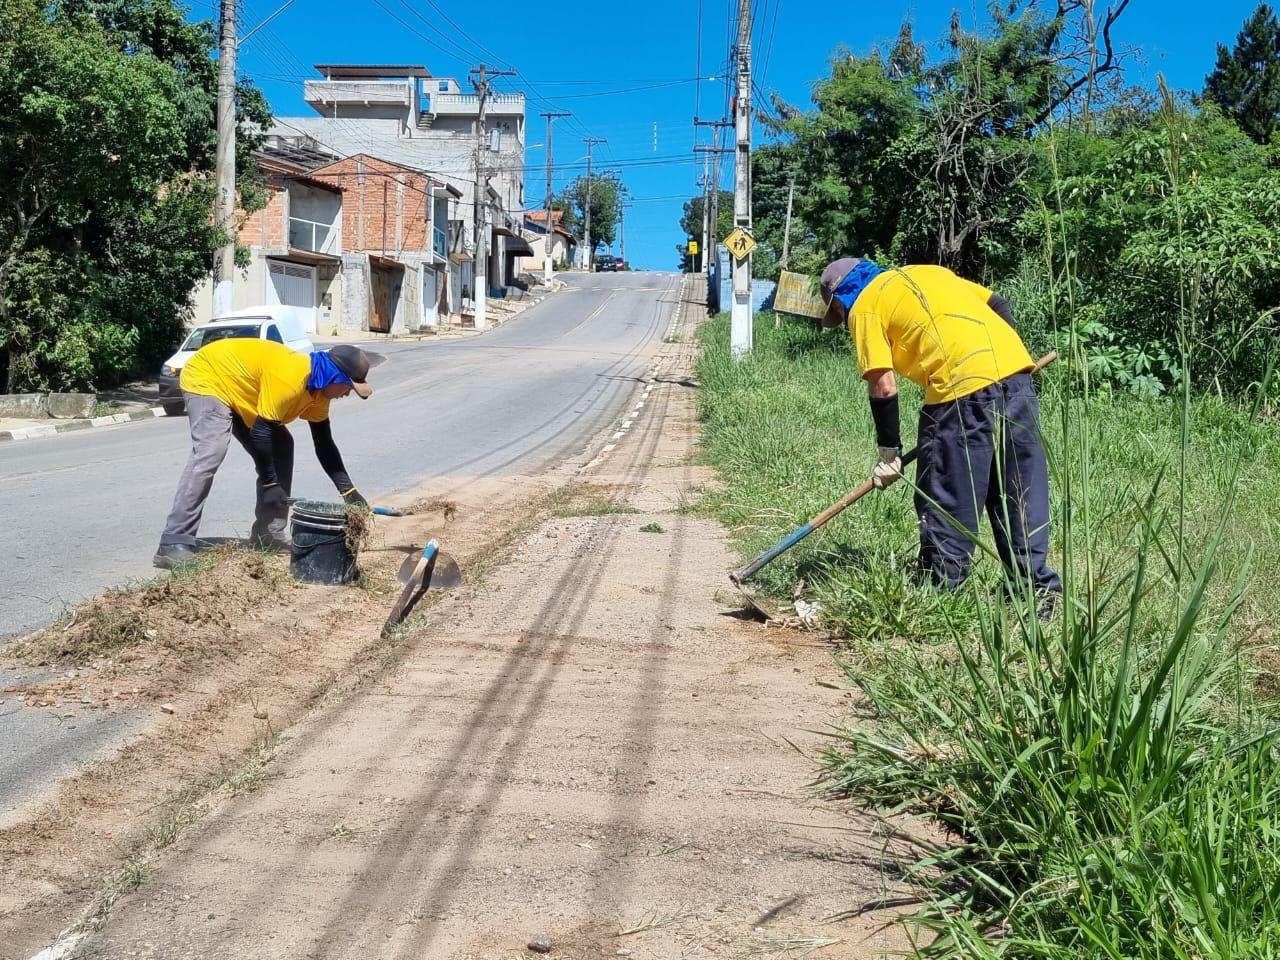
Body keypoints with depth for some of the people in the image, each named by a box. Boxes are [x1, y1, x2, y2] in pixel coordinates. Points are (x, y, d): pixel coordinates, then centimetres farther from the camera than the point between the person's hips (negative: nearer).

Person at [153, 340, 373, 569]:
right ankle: (175, 545, -32)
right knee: (210, 454, -27)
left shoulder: (318, 390, -3)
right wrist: (270, 484, -26)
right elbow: (260, 431, -32)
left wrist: (349, 490, -2)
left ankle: (268, 535, 7)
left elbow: (325, 446, 4)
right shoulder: (290, 378, -34)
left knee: (281, 449, 2)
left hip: (237, 390, 10)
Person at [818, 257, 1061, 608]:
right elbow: (998, 304, 23)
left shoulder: (864, 307, 8)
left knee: (945, 500, 4)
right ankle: (1036, 589, 17)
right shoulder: (928, 271, 28)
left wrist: (889, 452, 7)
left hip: (965, 386, -7)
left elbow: (883, 386, 0)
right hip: (1016, 367, 7)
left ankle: (939, 589, 12)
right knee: (1021, 494, 13)